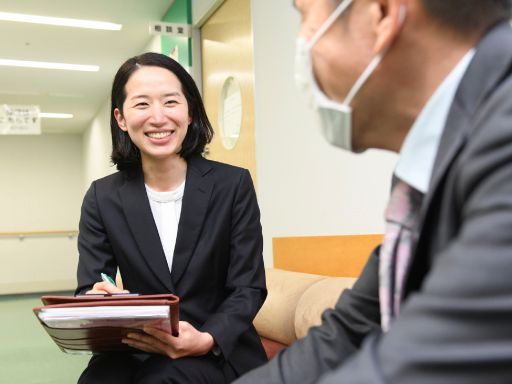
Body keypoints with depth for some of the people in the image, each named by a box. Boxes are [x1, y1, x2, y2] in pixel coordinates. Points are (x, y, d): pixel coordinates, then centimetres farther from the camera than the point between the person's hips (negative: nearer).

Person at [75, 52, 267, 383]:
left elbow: (249, 288, -7)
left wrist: (206, 340, -26)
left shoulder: (233, 184, -5)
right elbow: (87, 290, -3)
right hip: (135, 349, 2)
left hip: (220, 352, -1)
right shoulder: (102, 197, 1)